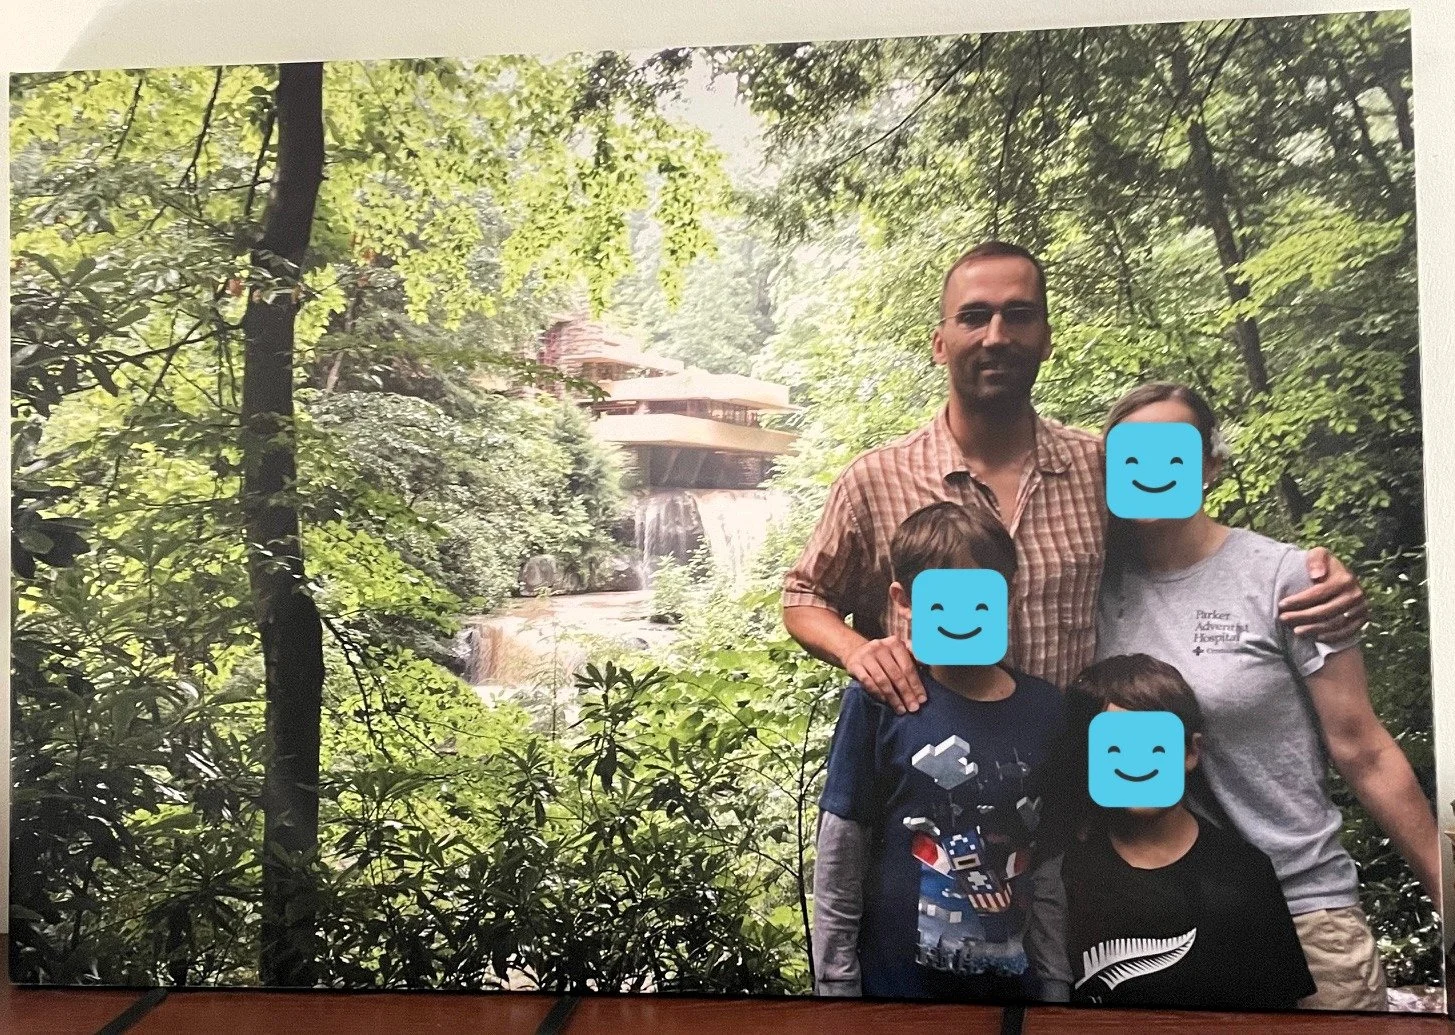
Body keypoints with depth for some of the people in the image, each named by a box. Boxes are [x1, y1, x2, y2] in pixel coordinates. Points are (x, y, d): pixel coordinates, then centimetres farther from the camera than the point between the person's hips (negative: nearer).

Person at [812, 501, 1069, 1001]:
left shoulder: (1045, 708, -4)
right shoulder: (879, 703, -14)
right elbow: (838, 862, -9)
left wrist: (1056, 980, 3)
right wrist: (836, 983, -7)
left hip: (1014, 977, 3)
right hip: (895, 978, -3)